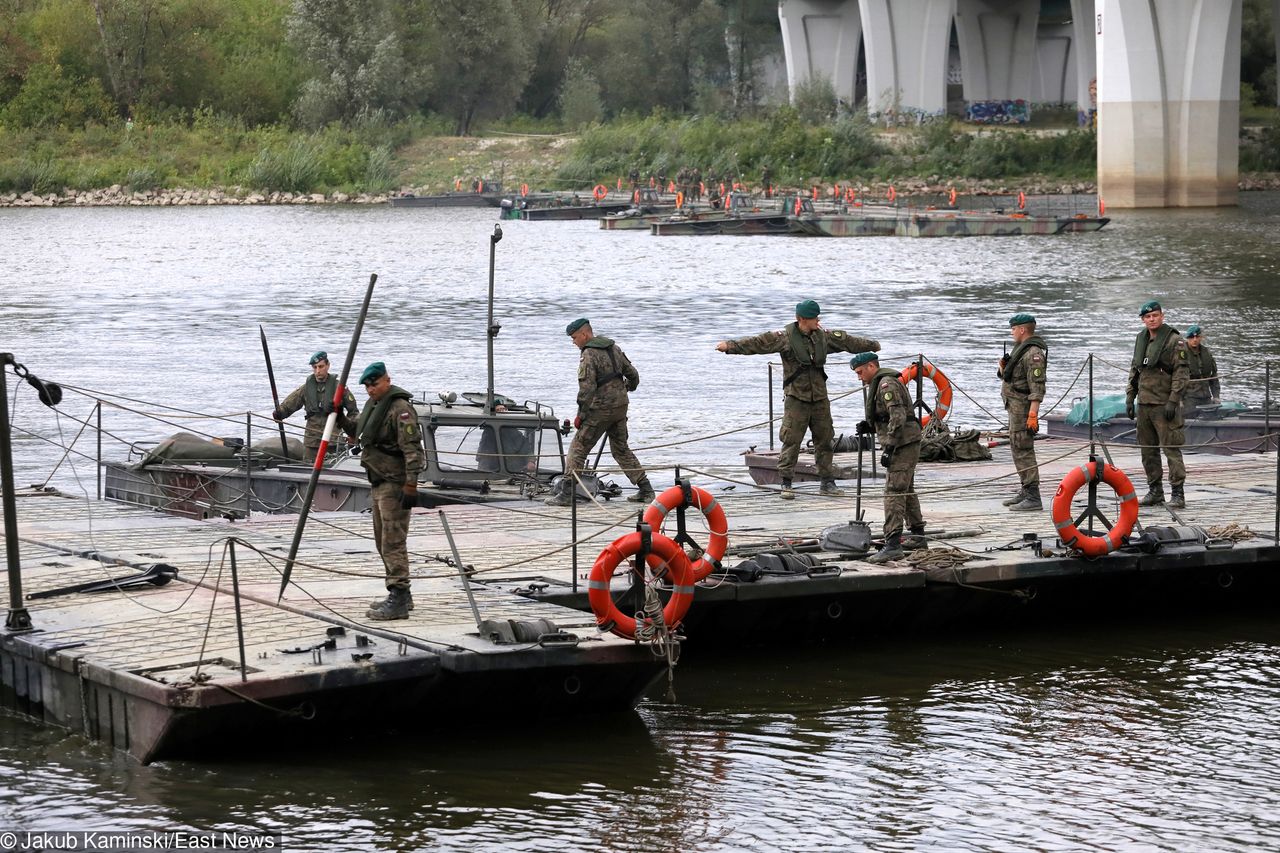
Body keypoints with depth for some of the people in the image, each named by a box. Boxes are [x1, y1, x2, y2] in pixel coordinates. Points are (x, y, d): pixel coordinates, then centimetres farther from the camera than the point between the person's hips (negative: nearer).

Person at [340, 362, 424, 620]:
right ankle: (401, 596, 24)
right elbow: (359, 432, 31)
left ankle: (398, 600, -13)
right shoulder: (373, 404, 15)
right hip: (379, 482, 11)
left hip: (395, 483, -11)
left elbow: (412, 448, -21)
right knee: (383, 541, 16)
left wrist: (411, 485, -26)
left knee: (393, 541, -12)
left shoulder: (400, 408, -16)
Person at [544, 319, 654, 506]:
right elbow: (633, 375, 17)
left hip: (600, 409, -8)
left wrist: (581, 414, -14)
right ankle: (646, 490, 16)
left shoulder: (588, 355, -13)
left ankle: (566, 493, -8)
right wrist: (625, 390, 37)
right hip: (620, 406, 8)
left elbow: (587, 387, -20)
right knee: (621, 450, 18)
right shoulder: (614, 348, 12)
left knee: (578, 447, -3)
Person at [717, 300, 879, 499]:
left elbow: (847, 341, 22)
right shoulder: (785, 338, -8)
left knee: (824, 439, 9)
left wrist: (872, 345, 34)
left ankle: (827, 482, 17)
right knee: (791, 440, -7)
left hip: (819, 396, 5)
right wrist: (731, 346, -28)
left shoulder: (823, 336, 8)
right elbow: (759, 343, -17)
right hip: (796, 397, -5)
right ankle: (786, 484, -1)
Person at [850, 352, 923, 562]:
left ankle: (892, 544, -22)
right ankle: (917, 533, 39)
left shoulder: (886, 384, -13)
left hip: (902, 445, -11)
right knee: (907, 490, 24)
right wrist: (869, 427, 10)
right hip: (907, 444, 11)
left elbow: (898, 417, -22)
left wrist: (889, 448, -25)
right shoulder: (880, 383, 20)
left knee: (894, 493, -16)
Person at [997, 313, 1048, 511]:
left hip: (1023, 406, -11)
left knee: (1023, 450, -13)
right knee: (1017, 448, 17)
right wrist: (1003, 368, 2)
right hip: (1015, 405, 11)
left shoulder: (1033, 353, -18)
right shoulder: (1021, 348, 16)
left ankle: (1033, 498, -15)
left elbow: (1037, 386, -24)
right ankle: (1026, 491, 26)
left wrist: (1033, 415, -29)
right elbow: (1012, 377, 24)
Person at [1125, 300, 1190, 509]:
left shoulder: (1174, 341, -7)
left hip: (1164, 404, -7)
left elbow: (1182, 372, -11)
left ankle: (1177, 493, -8)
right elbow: (1134, 371, 22)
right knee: (1148, 450, 11)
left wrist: (1173, 400, -17)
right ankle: (1155, 491, 19)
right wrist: (1130, 397, 16)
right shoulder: (1141, 340, 15)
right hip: (1144, 404, 7)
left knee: (1171, 448, -9)